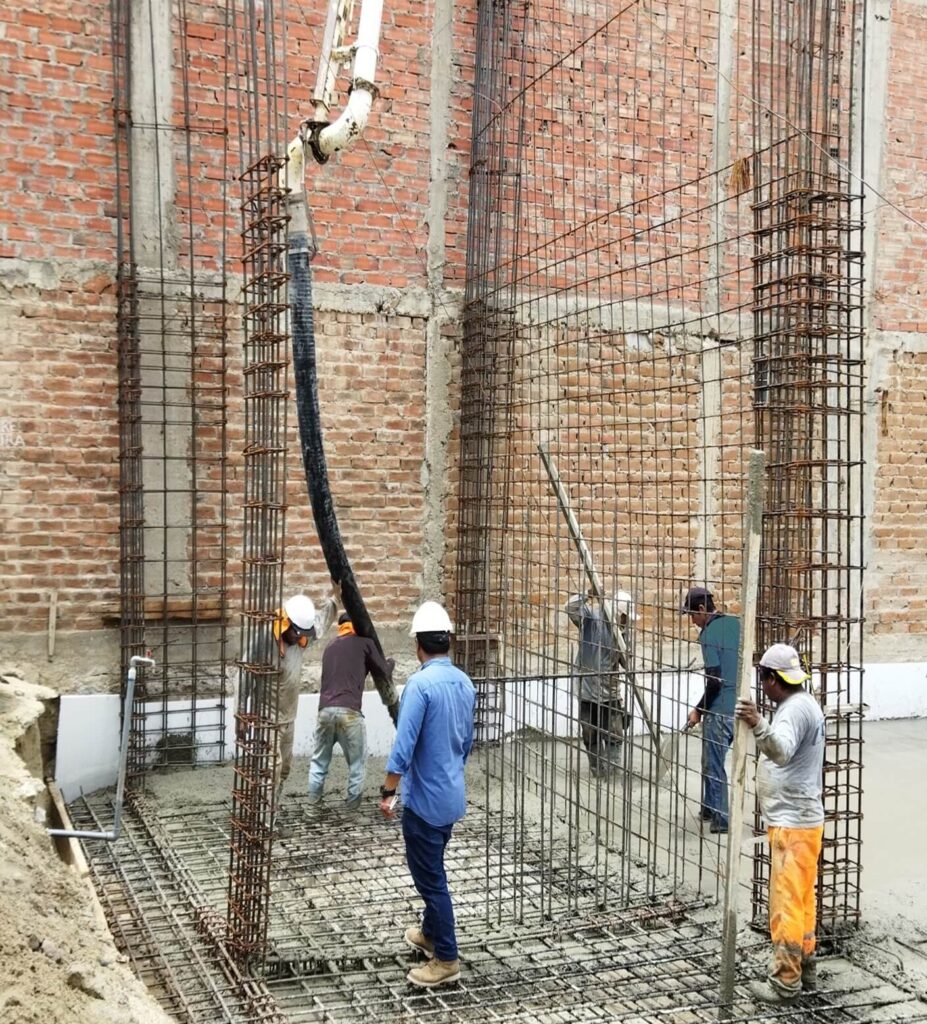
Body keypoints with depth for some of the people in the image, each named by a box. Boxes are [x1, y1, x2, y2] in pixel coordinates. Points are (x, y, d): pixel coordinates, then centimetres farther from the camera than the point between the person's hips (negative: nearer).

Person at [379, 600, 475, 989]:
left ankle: (446, 959, 10)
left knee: (429, 877, 2)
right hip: (452, 795, 8)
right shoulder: (464, 683, 4)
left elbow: (403, 746, -24)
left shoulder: (420, 684, -21)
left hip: (425, 798, -8)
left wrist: (387, 792, -14)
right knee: (432, 869, 25)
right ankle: (431, 933, 40)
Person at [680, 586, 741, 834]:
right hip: (738, 706, 8)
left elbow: (714, 681, -20)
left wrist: (699, 710, -8)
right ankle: (710, 808, 31)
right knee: (712, 760, 21)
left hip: (719, 710, -8)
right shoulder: (736, 624, 6)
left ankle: (721, 820, 9)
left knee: (714, 766, 3)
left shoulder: (709, 634, -16)